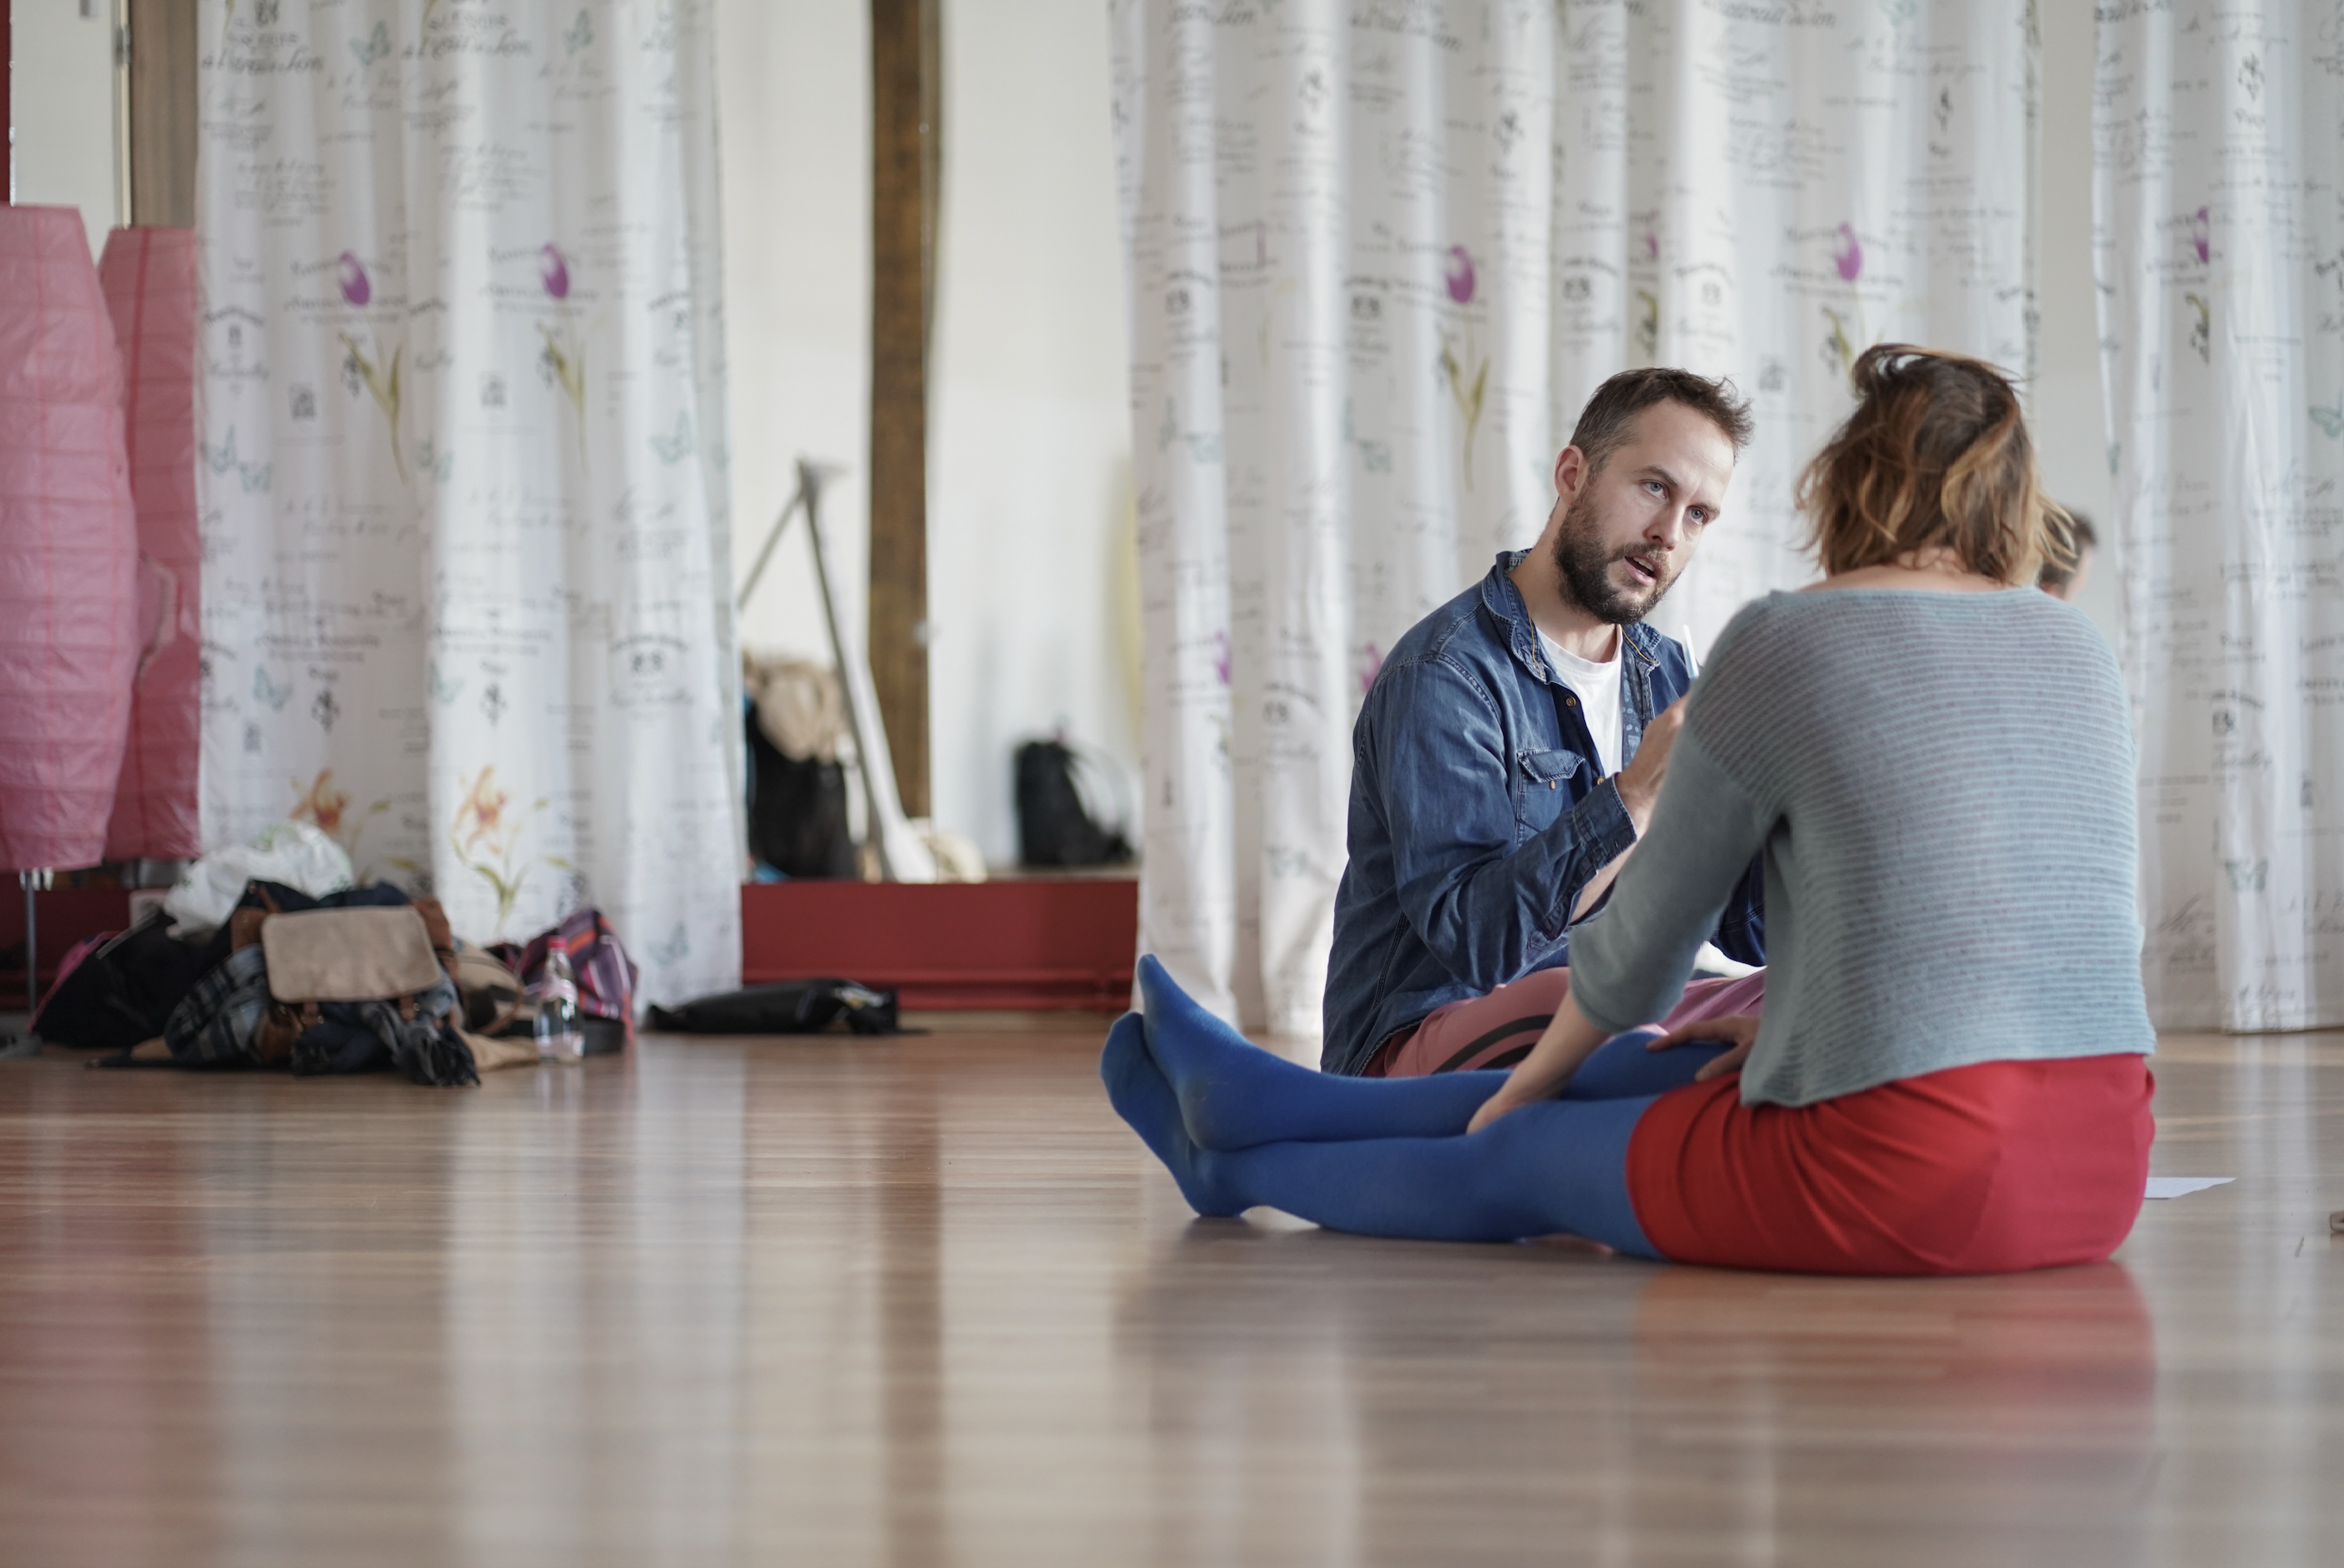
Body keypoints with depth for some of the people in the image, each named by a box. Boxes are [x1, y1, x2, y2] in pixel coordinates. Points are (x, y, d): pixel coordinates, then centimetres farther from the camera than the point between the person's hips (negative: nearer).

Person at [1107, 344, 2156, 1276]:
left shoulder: (1786, 645, -2)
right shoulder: (2080, 649, 14)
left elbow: (1646, 942, 7)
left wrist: (1534, 1079, 25)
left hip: (1910, 1170, -6)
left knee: (1510, 1163, 21)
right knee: (1639, 1072, 26)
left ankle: (1238, 1168, 47)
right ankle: (1268, 1104, 44)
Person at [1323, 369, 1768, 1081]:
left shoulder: (1667, 676, 12)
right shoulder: (1442, 674, -13)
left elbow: (1753, 931, 8)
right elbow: (1473, 937, -24)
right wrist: (1636, 795, -29)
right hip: (1423, 1042, -7)